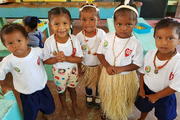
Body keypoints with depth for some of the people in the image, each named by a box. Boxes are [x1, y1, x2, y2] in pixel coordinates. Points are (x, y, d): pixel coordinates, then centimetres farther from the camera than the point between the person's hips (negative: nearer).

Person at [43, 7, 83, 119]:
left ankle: (75, 104, 54)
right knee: (61, 91, 24)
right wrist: (56, 59, -33)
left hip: (72, 70, 0)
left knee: (72, 88, 25)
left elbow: (79, 59, -18)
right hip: (58, 72, 0)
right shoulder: (49, 42, -24)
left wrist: (65, 58, -33)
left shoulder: (74, 39, -23)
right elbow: (46, 60, -13)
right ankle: (64, 107, 54)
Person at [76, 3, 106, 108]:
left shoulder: (101, 33, -19)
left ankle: (97, 97, 50)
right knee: (88, 84, 24)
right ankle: (89, 97, 53)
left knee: (99, 83, 22)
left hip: (99, 65, 0)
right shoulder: (79, 36, -18)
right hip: (86, 66, 1)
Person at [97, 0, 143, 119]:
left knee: (121, 103, 20)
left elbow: (137, 64, -12)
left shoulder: (136, 43, -19)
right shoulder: (108, 37, -12)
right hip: (107, 76, 3)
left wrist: (120, 69, -24)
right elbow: (100, 53, -2)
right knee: (107, 99, 26)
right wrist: (107, 66, -18)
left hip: (126, 78, -2)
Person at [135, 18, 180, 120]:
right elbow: (143, 72, -4)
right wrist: (142, 89, -3)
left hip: (164, 95, -3)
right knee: (144, 107, 30)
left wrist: (156, 96, -14)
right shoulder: (150, 54, -19)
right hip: (146, 89, 3)